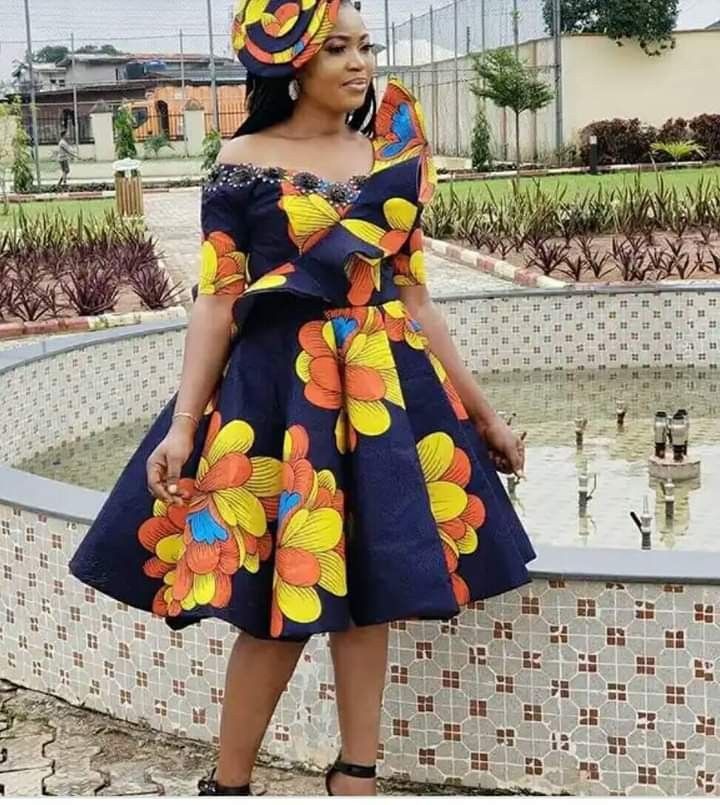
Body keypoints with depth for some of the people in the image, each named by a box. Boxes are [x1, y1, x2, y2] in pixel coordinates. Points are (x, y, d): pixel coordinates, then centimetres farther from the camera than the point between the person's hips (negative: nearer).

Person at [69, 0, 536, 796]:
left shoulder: (390, 158, 10)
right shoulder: (243, 162, -2)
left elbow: (412, 297, 12)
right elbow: (217, 300, -6)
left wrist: (478, 409, 12)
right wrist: (184, 423, -14)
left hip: (384, 385, 4)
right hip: (281, 388, -4)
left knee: (367, 588, 9)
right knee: (280, 599, -1)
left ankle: (355, 773, 24)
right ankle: (227, 783, 17)